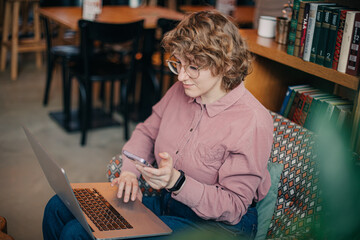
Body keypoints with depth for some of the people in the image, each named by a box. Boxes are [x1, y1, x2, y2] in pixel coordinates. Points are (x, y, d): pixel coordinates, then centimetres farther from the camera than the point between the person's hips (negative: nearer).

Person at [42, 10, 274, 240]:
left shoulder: (252, 122, -22)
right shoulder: (181, 90, -1)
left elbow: (233, 208, -18)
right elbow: (147, 132, 16)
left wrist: (176, 182, -32)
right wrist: (129, 172, -3)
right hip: (166, 202, 7)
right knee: (59, 208, -1)